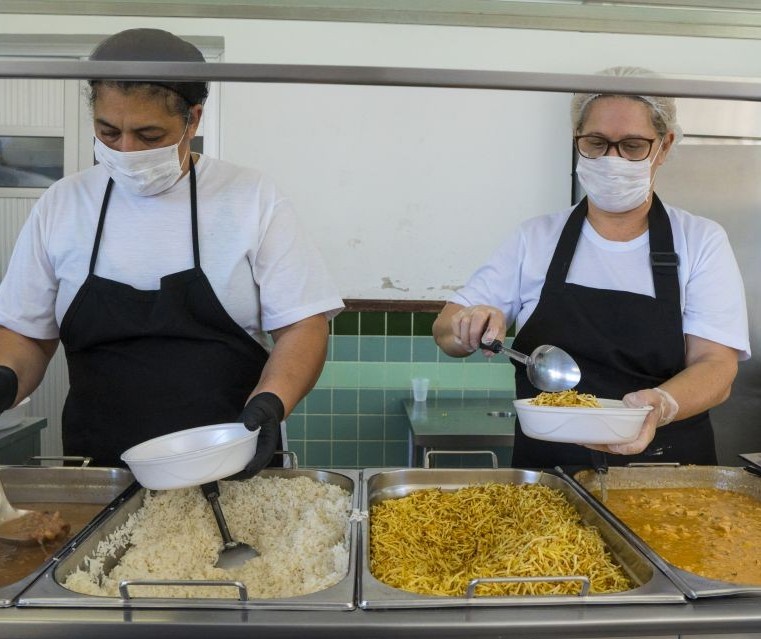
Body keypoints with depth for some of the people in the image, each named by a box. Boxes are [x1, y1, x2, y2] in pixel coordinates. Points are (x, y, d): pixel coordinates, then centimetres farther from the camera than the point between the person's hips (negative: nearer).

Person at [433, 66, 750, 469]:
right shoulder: (536, 239, 5)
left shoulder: (701, 242, 2)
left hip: (663, 472, -1)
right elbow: (446, 332, 6)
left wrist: (661, 405, -26)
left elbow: (715, 364, -6)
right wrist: (469, 327, -17)